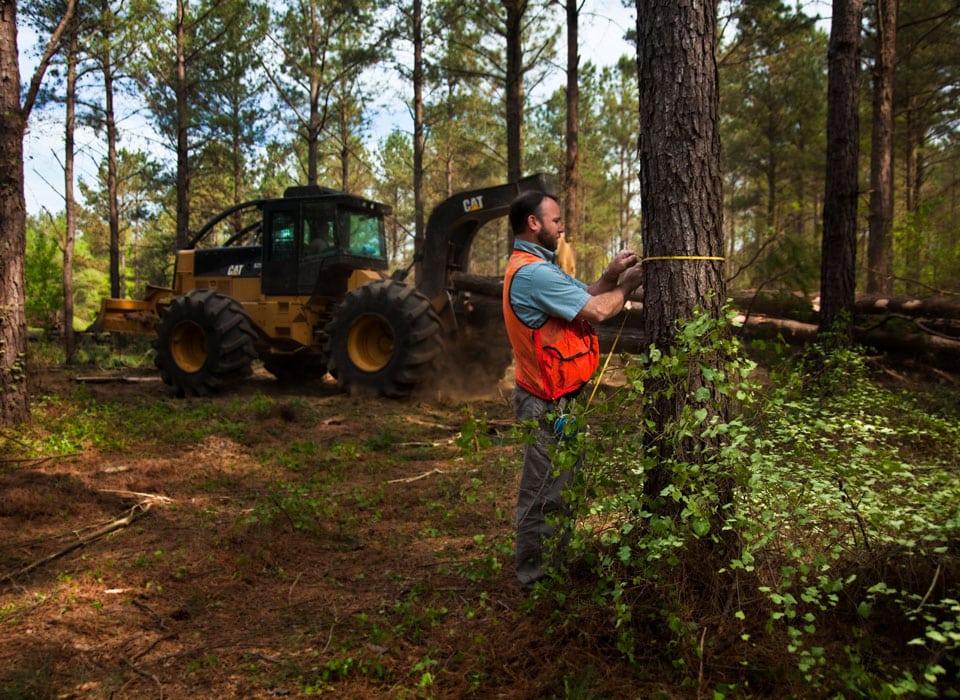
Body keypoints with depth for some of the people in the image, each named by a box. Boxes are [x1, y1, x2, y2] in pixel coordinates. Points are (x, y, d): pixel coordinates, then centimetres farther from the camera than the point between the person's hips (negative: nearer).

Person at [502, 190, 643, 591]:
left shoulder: (535, 267, 15)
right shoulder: (533, 272, -21)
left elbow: (583, 298, 13)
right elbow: (595, 311, -21)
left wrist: (611, 275, -1)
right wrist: (625, 286, -4)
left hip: (552, 398, 11)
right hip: (546, 405, -11)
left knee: (558, 485, 21)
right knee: (544, 491, 0)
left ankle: (554, 563, 35)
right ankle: (536, 577, 13)